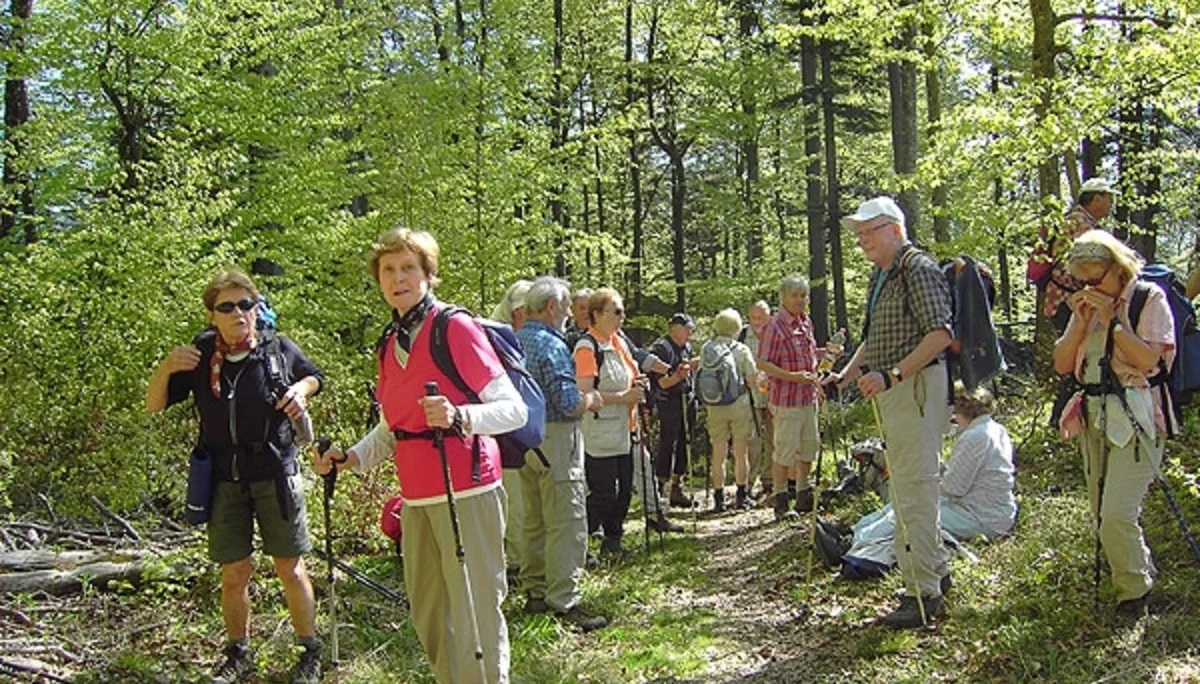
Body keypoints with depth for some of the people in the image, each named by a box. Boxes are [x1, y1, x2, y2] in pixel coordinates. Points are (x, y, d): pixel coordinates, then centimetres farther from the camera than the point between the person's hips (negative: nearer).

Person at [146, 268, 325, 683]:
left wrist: (300, 390, -6)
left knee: (290, 568, 5)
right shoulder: (198, 357, -2)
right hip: (224, 480, 1)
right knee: (234, 573, 7)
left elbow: (314, 376, 16)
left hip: (275, 474, -1)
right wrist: (166, 369, -15)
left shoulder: (279, 349, -4)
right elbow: (154, 406, 3)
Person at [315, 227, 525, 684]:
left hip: (465, 493, -7)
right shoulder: (389, 343, 14)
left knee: (475, 611, -6)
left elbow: (513, 409, -13)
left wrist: (459, 416, -30)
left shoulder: (456, 327, -8)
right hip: (416, 499, 7)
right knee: (427, 612, 14)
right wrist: (351, 457, 5)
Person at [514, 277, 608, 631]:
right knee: (566, 525, -5)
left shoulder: (516, 340, 10)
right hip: (555, 440, -9)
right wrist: (591, 400, 0)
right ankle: (564, 603, -5)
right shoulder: (551, 345, -16)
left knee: (534, 521, 16)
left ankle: (534, 592, 24)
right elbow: (569, 404, -21)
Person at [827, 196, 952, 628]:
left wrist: (892, 374, -26)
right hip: (890, 389, 10)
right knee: (904, 484, 14)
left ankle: (922, 594, -6)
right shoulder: (878, 277, 19)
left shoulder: (918, 269, -10)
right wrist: (847, 374, 13)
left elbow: (940, 334, -20)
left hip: (917, 385, -10)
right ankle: (934, 571, 26)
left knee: (914, 486, -10)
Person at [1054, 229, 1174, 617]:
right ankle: (1143, 570, 35)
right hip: (1095, 417, 7)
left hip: (1135, 419, -7)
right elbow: (1062, 364, 7)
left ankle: (1134, 590, 9)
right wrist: (1081, 321, -4)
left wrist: (1113, 319, -16)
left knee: (1117, 516, -13)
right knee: (1103, 515, 12)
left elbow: (1149, 359, -17)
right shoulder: (1088, 306, 13)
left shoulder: (1149, 299, -4)